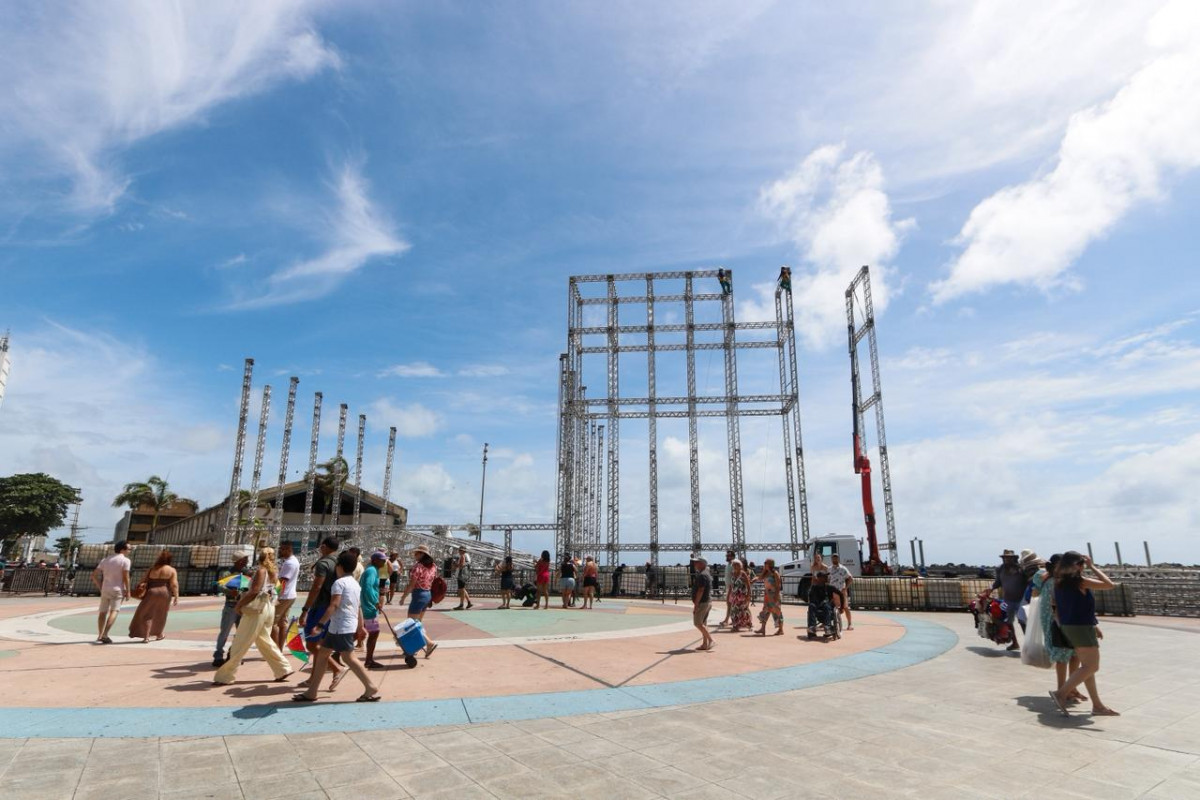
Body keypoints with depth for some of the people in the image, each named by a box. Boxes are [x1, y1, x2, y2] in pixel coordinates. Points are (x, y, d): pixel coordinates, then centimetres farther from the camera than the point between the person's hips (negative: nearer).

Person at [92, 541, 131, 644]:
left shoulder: (105, 560, 12)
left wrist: (100, 587, 16)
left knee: (103, 612, 14)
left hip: (105, 589, 6)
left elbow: (94, 575, 9)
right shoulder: (125, 560, -7)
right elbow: (126, 577, -12)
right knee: (114, 611, -11)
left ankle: (100, 635, 17)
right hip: (117, 590, -6)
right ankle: (105, 635, -23)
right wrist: (128, 591, -5)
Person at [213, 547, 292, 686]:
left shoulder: (261, 570, -13)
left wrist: (239, 605, -11)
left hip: (257, 609, -9)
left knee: (240, 644, -1)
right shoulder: (272, 571, 12)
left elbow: (254, 591, -20)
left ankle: (224, 677, 6)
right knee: (264, 641, 17)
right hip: (267, 608, 9)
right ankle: (283, 670, 17)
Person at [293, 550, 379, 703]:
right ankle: (311, 692, 20)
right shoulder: (356, 584, 16)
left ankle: (371, 689, -7)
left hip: (341, 626, -9)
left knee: (348, 658, -7)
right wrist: (360, 626, 25)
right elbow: (359, 607, 20)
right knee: (322, 653, 15)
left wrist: (320, 623, -23)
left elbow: (334, 605, -22)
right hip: (350, 625, 9)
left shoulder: (339, 582, -11)